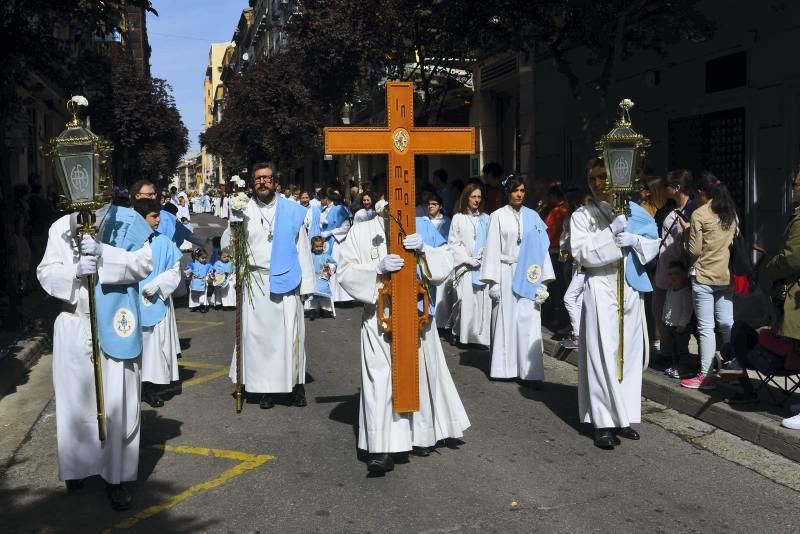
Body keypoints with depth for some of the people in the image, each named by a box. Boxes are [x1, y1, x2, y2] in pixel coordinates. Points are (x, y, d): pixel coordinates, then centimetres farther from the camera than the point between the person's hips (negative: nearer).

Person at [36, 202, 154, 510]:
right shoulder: (60, 227, 5)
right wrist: (74, 270, -18)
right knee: (74, 400, 11)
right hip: (74, 327, 2)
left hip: (115, 326, -2)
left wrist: (103, 254, -21)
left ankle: (116, 477, 12)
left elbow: (145, 263, -9)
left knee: (117, 402, 1)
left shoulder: (126, 221, -1)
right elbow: (45, 273, 2)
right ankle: (78, 465, 30)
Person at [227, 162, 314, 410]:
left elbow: (302, 248, 4)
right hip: (255, 282, 1)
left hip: (286, 281, -1)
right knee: (259, 333, 3)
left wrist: (306, 284, 0)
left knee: (290, 333, 1)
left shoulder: (292, 211, 4)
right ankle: (265, 388, 13)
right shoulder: (243, 211, 6)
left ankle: (296, 383, 14)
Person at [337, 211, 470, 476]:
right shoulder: (362, 231, 0)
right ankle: (382, 449, -9)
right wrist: (378, 267, -20)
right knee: (380, 379, -11)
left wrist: (424, 249, -20)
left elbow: (446, 263, -1)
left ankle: (421, 434, 33)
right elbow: (345, 271, -4)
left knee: (420, 373, 13)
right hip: (380, 318, -3)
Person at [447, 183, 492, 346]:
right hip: (465, 266, -2)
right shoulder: (458, 218, 1)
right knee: (466, 300, -6)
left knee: (483, 300, -1)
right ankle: (462, 333, 2)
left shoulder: (485, 218, 10)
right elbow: (453, 243, -1)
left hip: (483, 266, 2)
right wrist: (468, 259, -8)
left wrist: (484, 255, -9)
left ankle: (482, 334, 3)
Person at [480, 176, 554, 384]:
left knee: (529, 322, -2)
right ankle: (505, 367, 12)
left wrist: (543, 280, 1)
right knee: (506, 320, 3)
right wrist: (493, 281, -8)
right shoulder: (498, 216, 1)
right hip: (506, 273, -1)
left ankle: (531, 370, -1)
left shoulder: (532, 216, 8)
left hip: (528, 275, 2)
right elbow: (492, 248, -2)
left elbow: (541, 247, 6)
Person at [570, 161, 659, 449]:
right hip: (600, 289, -4)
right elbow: (580, 252, -11)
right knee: (602, 354, -6)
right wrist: (611, 233, -18)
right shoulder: (582, 216, 1)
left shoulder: (633, 212, 10)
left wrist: (634, 240, -11)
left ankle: (624, 415, 17)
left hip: (630, 288, 4)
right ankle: (604, 421, -3)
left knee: (630, 352, 7)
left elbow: (654, 245, 9)